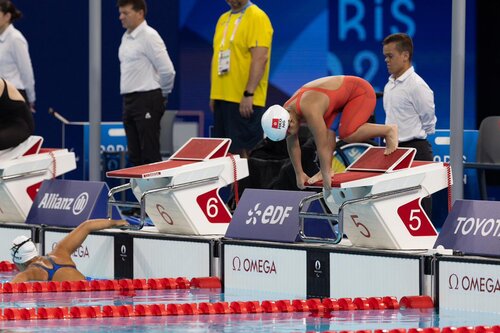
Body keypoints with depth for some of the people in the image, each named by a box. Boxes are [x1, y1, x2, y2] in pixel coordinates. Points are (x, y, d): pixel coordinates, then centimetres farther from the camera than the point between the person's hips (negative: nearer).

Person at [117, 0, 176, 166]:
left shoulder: (149, 37, -12)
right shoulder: (126, 38, 15)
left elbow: (167, 70, -15)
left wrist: (162, 94, -2)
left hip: (147, 101, -9)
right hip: (129, 101, 9)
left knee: (150, 154, -10)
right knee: (135, 155, 9)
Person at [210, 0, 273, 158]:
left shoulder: (257, 17, -9)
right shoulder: (223, 19, 17)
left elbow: (260, 58, -17)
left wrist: (248, 93, -22)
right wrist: (214, 94, 17)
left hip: (244, 101, -8)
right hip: (222, 98, 8)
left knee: (245, 151, -9)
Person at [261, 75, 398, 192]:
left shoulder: (310, 110, -37)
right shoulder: (285, 112, -11)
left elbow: (322, 146, -35)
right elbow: (292, 145, 1)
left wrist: (326, 176, -30)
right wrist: (299, 174, 3)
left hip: (361, 92, -9)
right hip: (342, 97, 9)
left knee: (347, 134, -26)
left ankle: (388, 130, -10)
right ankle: (328, 169, -4)